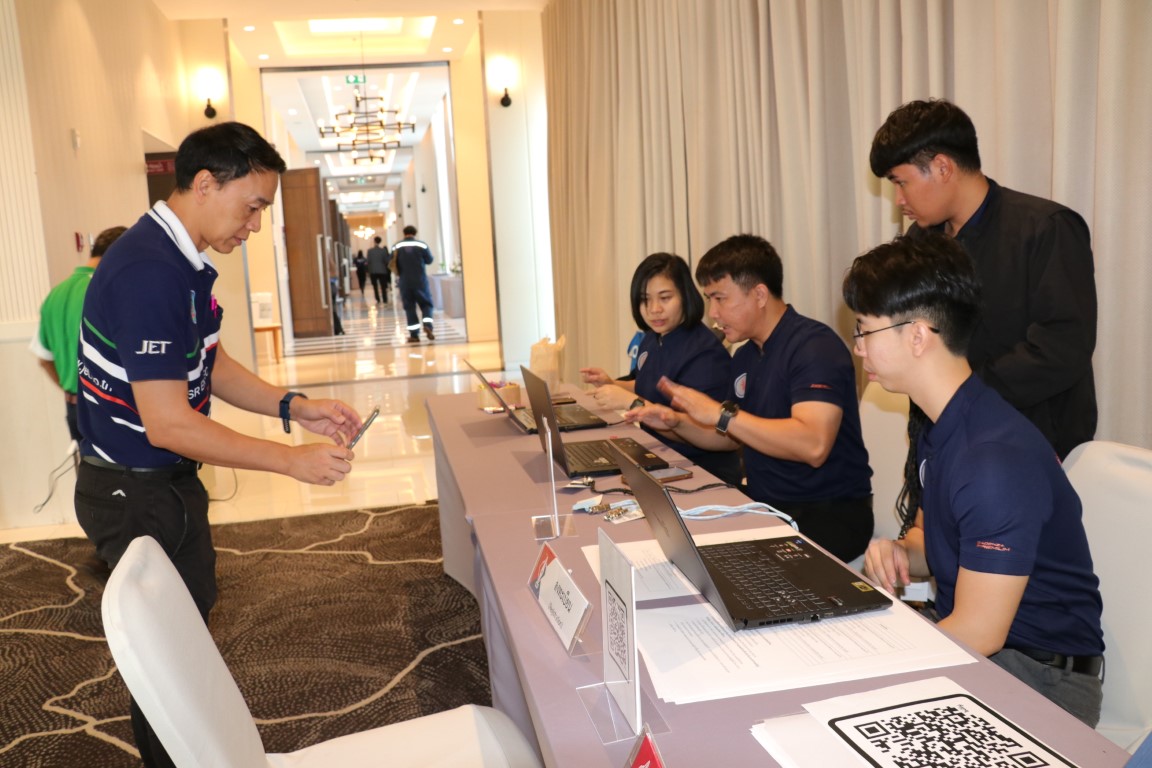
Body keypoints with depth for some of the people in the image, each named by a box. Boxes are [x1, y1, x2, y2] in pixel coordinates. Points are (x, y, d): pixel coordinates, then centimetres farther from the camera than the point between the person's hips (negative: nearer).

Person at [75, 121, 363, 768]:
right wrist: (291, 460, -24)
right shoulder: (149, 272, -28)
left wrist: (295, 407, -3)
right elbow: (168, 425, -29)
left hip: (170, 479, 10)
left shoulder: (186, 261, 4)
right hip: (133, 490, -10)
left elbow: (213, 367, 11)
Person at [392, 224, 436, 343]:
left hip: (404, 282, 1)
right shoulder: (422, 245, -4)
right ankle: (427, 326, -12)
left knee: (409, 307, 5)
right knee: (426, 304, 11)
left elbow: (392, 264, 2)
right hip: (420, 280, -1)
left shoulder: (397, 247, -1)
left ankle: (414, 335, 1)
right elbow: (429, 260, 2)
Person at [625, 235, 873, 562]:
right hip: (765, 504, 8)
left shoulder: (815, 346, -15)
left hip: (829, 512, -8)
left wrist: (720, 413, -24)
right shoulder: (745, 357, 12)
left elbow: (814, 446, -29)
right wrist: (676, 421, 5)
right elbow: (734, 437, 22)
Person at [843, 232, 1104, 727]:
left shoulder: (995, 458, -26)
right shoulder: (939, 431, 5)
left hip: (1043, 676, -8)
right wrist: (902, 554, -4)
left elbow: (977, 635, -25)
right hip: (962, 639, 8)